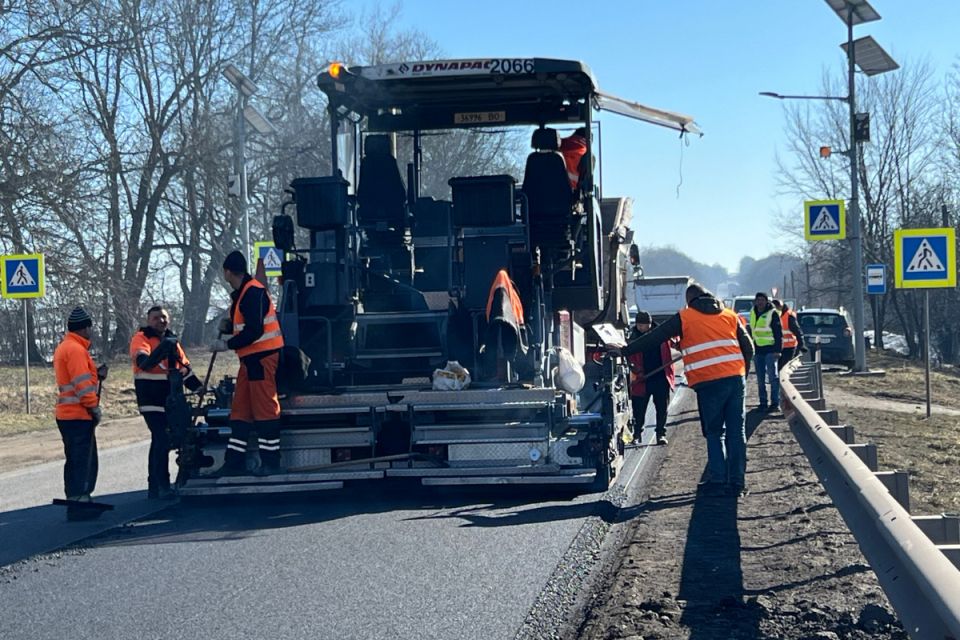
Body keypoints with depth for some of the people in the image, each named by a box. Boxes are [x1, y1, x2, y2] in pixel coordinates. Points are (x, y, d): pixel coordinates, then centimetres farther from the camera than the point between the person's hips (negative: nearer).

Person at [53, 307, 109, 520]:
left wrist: (96, 375, 9)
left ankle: (79, 502, 21)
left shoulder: (65, 347, 18)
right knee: (81, 461, -7)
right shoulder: (76, 349, -16)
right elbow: (82, 384, -20)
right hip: (78, 415, -10)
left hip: (68, 414, 10)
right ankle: (78, 504, -6)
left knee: (78, 460, 15)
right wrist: (95, 408, -13)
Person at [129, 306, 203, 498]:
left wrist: (200, 388, 18)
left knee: (159, 442, 12)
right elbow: (143, 362, -25)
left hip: (170, 400, 8)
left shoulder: (172, 340, 16)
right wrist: (161, 350, -38)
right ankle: (162, 487, -14)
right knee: (162, 441, -16)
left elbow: (184, 367, 23)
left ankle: (154, 487, 19)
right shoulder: (141, 338, -6)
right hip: (151, 400, -8)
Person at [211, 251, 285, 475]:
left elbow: (254, 330, -22)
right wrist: (229, 326, 7)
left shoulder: (253, 292, -15)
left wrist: (227, 345, -14)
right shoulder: (243, 293, 16)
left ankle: (271, 462, -3)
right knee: (240, 411, 11)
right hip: (251, 359, 10)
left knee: (265, 409, -7)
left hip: (263, 358, -10)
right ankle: (234, 463, 14)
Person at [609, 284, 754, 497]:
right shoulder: (730, 315, 16)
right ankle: (737, 482, 7)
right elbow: (748, 347, 14)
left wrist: (624, 351, 12)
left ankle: (718, 481, 0)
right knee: (736, 431, 7)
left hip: (708, 383, -3)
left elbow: (654, 338, 6)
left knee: (714, 433, 6)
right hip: (735, 378, 3)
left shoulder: (684, 318, 4)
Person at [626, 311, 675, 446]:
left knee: (662, 408, 4)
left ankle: (661, 433, 14)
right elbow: (630, 357, 3)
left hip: (661, 378, 0)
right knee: (639, 409, 4)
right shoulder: (634, 338, 3)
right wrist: (635, 369, -16)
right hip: (642, 379, 0)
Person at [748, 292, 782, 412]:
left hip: (770, 349, -6)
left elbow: (778, 333, -9)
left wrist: (777, 349, -16)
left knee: (773, 376, -5)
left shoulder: (772, 314, -7)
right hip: (757, 350, 6)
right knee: (760, 379, 8)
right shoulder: (753, 313, 12)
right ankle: (763, 402, 14)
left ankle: (775, 402, -1)